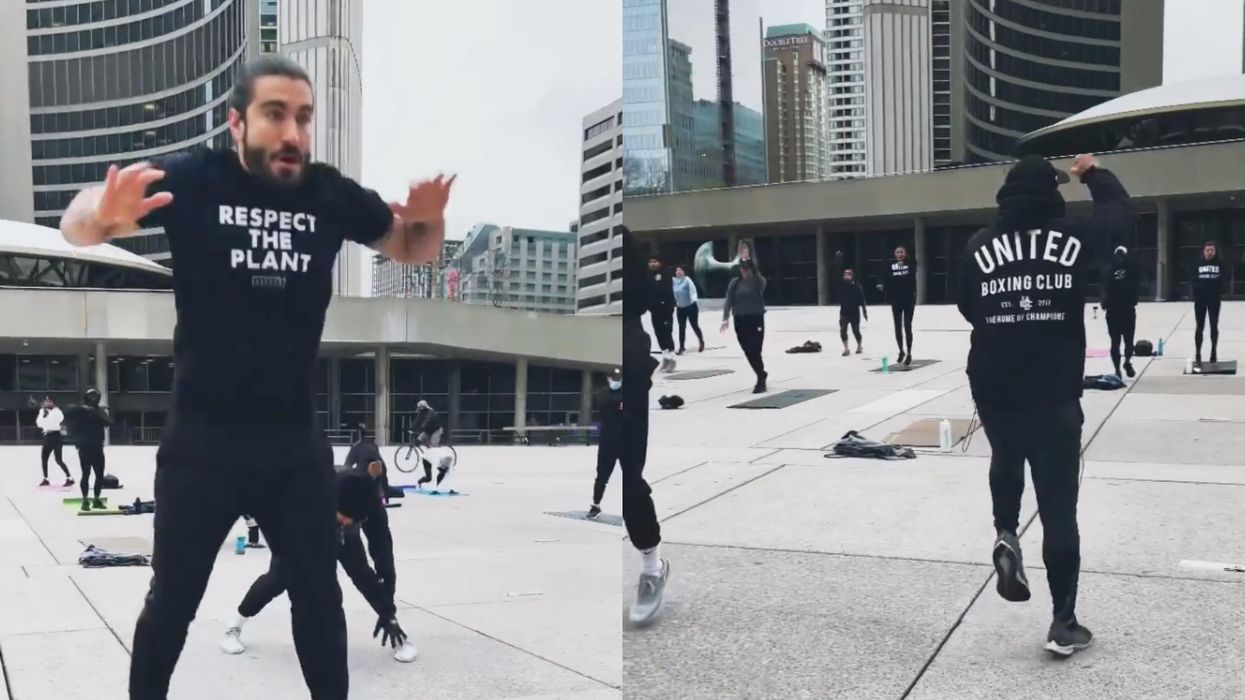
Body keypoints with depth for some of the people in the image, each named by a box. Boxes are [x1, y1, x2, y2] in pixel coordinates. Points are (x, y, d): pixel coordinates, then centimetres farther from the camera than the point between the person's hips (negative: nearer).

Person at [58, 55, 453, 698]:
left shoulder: (332, 194, -5)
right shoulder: (192, 178, -11)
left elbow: (412, 251, 10)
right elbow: (73, 228, -7)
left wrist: (428, 219, -15)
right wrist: (103, 215, -32)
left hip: (296, 441, 2)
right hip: (201, 440, -2)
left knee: (319, 597, 15)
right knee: (173, 599, 14)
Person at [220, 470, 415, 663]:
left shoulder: (370, 503, -39)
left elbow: (382, 550, -32)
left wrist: (388, 611, -33)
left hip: (342, 534, 1)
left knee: (362, 574, -13)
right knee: (278, 576, -10)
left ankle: (398, 637, 0)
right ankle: (235, 627, 14)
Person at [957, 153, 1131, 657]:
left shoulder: (979, 246, 0)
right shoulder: (1074, 237, -4)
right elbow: (1120, 210, 15)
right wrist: (1093, 173, 31)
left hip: (994, 391, 2)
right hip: (1055, 395, -2)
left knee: (1006, 462, 33)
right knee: (1059, 507, 5)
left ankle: (1006, 536, 9)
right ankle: (1063, 624, 9)